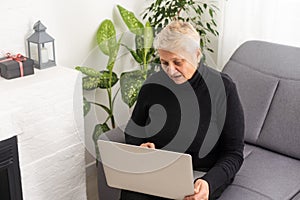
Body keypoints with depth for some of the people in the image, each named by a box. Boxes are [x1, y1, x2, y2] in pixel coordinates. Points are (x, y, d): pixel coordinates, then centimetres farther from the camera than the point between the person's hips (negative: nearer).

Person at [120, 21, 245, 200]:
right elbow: (132, 133, 15)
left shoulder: (223, 87, -9)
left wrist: (209, 183, -23)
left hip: (200, 177, -2)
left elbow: (234, 153, -6)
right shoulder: (153, 85, 0)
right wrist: (140, 148, -8)